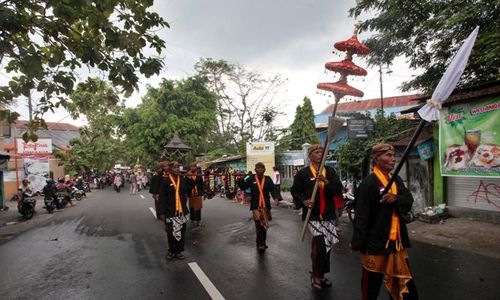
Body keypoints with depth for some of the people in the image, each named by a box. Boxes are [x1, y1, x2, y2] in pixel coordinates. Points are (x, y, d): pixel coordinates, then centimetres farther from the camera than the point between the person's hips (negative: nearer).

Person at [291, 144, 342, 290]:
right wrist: (303, 201, -15)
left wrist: (327, 182, -21)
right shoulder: (303, 173, -2)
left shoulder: (330, 171, 6)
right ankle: (316, 275, 9)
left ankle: (320, 275, 33)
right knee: (320, 244, -15)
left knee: (326, 245, 13)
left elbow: (339, 189, -3)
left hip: (328, 214, 4)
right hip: (312, 214, -4)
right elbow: (295, 191, 3)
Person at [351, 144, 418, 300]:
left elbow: (409, 201, 5)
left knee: (400, 277, 22)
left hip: (396, 239, 8)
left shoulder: (397, 180, 7)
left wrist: (397, 198, -18)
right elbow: (361, 215, -20)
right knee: (372, 281, 8)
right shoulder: (368, 183, -18)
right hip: (376, 239, -7)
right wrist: (357, 242, -20)